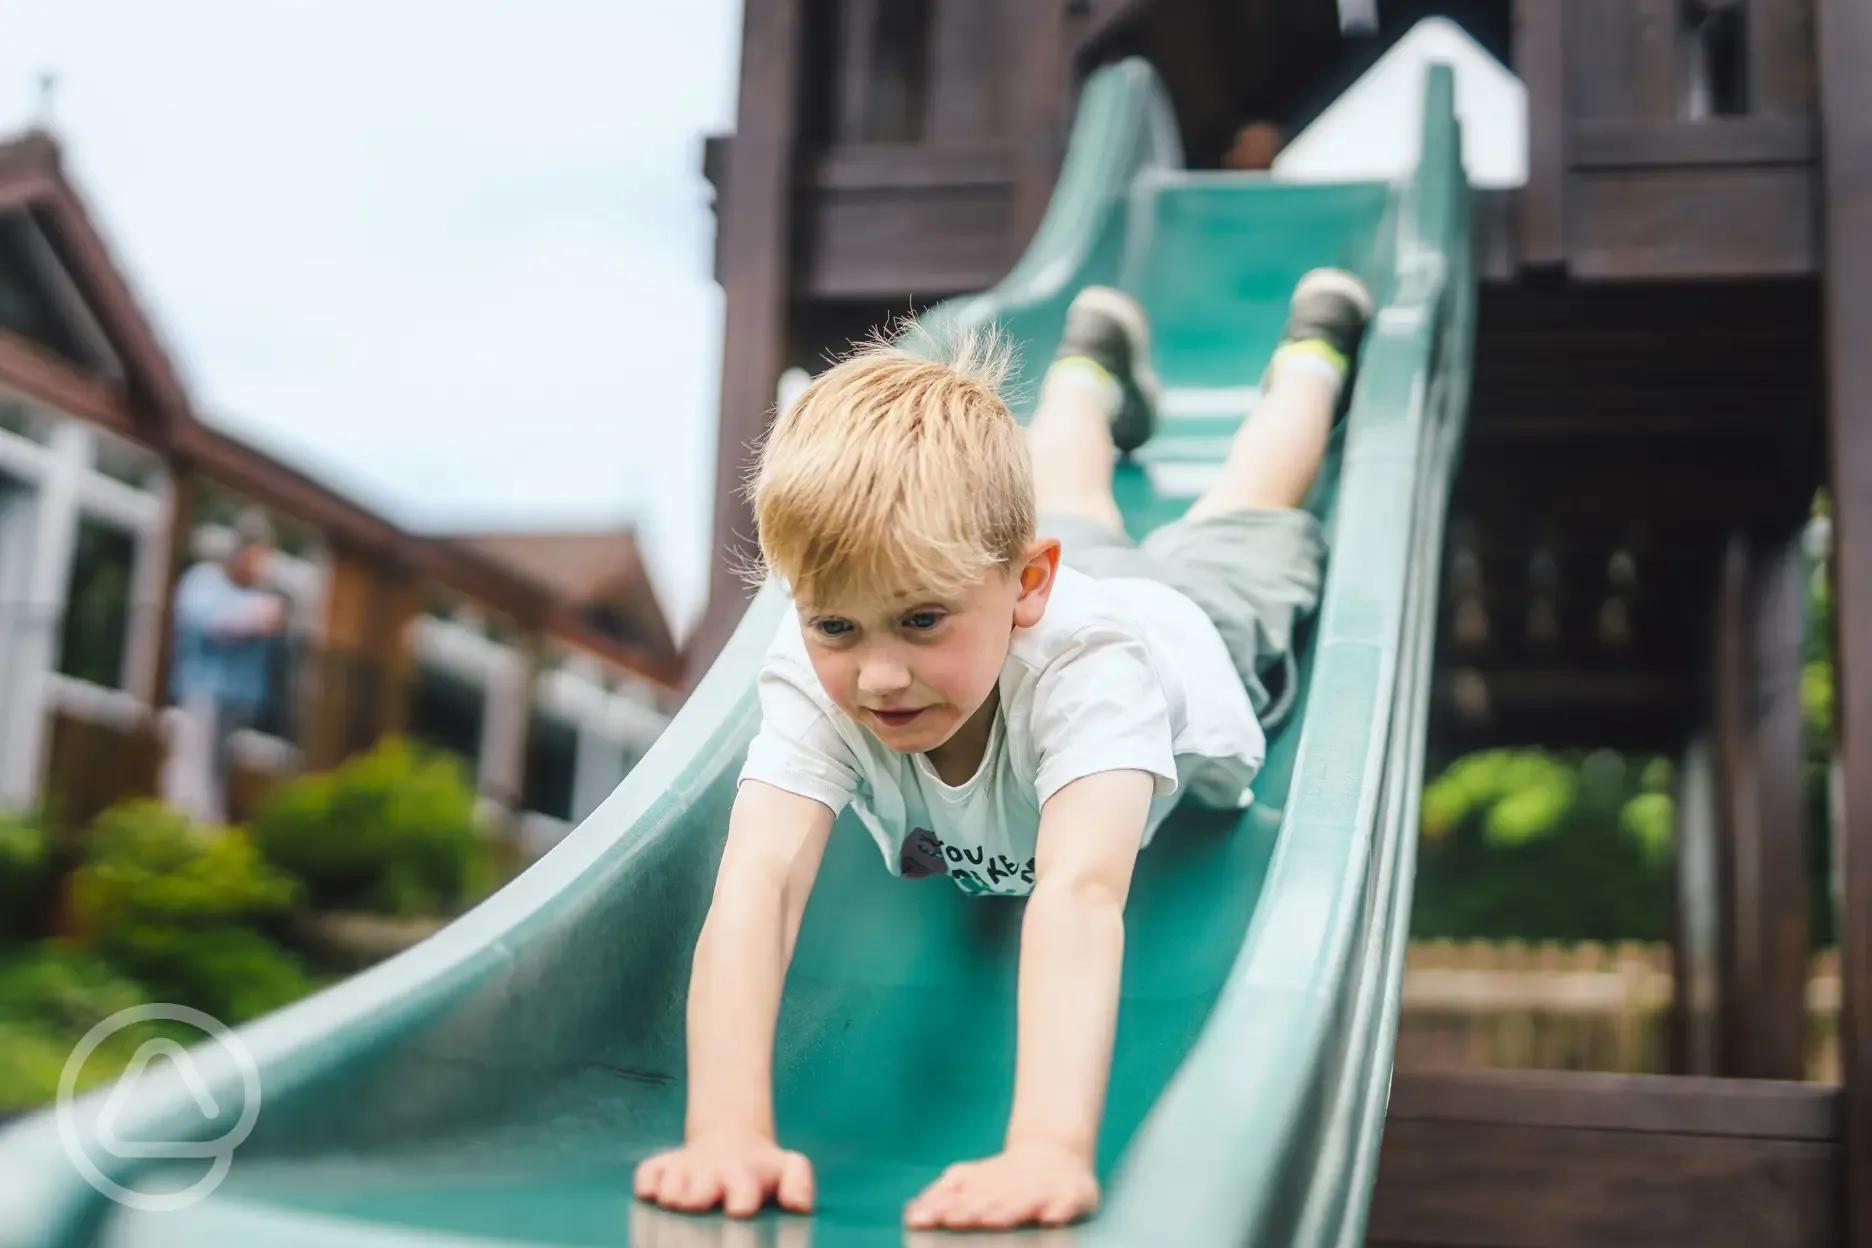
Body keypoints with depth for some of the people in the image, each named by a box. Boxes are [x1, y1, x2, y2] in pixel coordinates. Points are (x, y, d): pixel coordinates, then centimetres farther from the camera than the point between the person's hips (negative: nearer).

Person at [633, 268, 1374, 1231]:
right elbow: (755, 884, -61)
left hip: (1193, 628, -2)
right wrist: (727, 1128, -77)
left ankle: (1311, 354, 62)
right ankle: (1091, 368, 68)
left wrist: (1049, 1149, -85)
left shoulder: (1085, 660, -56)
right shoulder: (811, 673, -48)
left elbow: (1079, 894, -70)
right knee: (1067, 507, 38)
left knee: (1241, 519, 33)